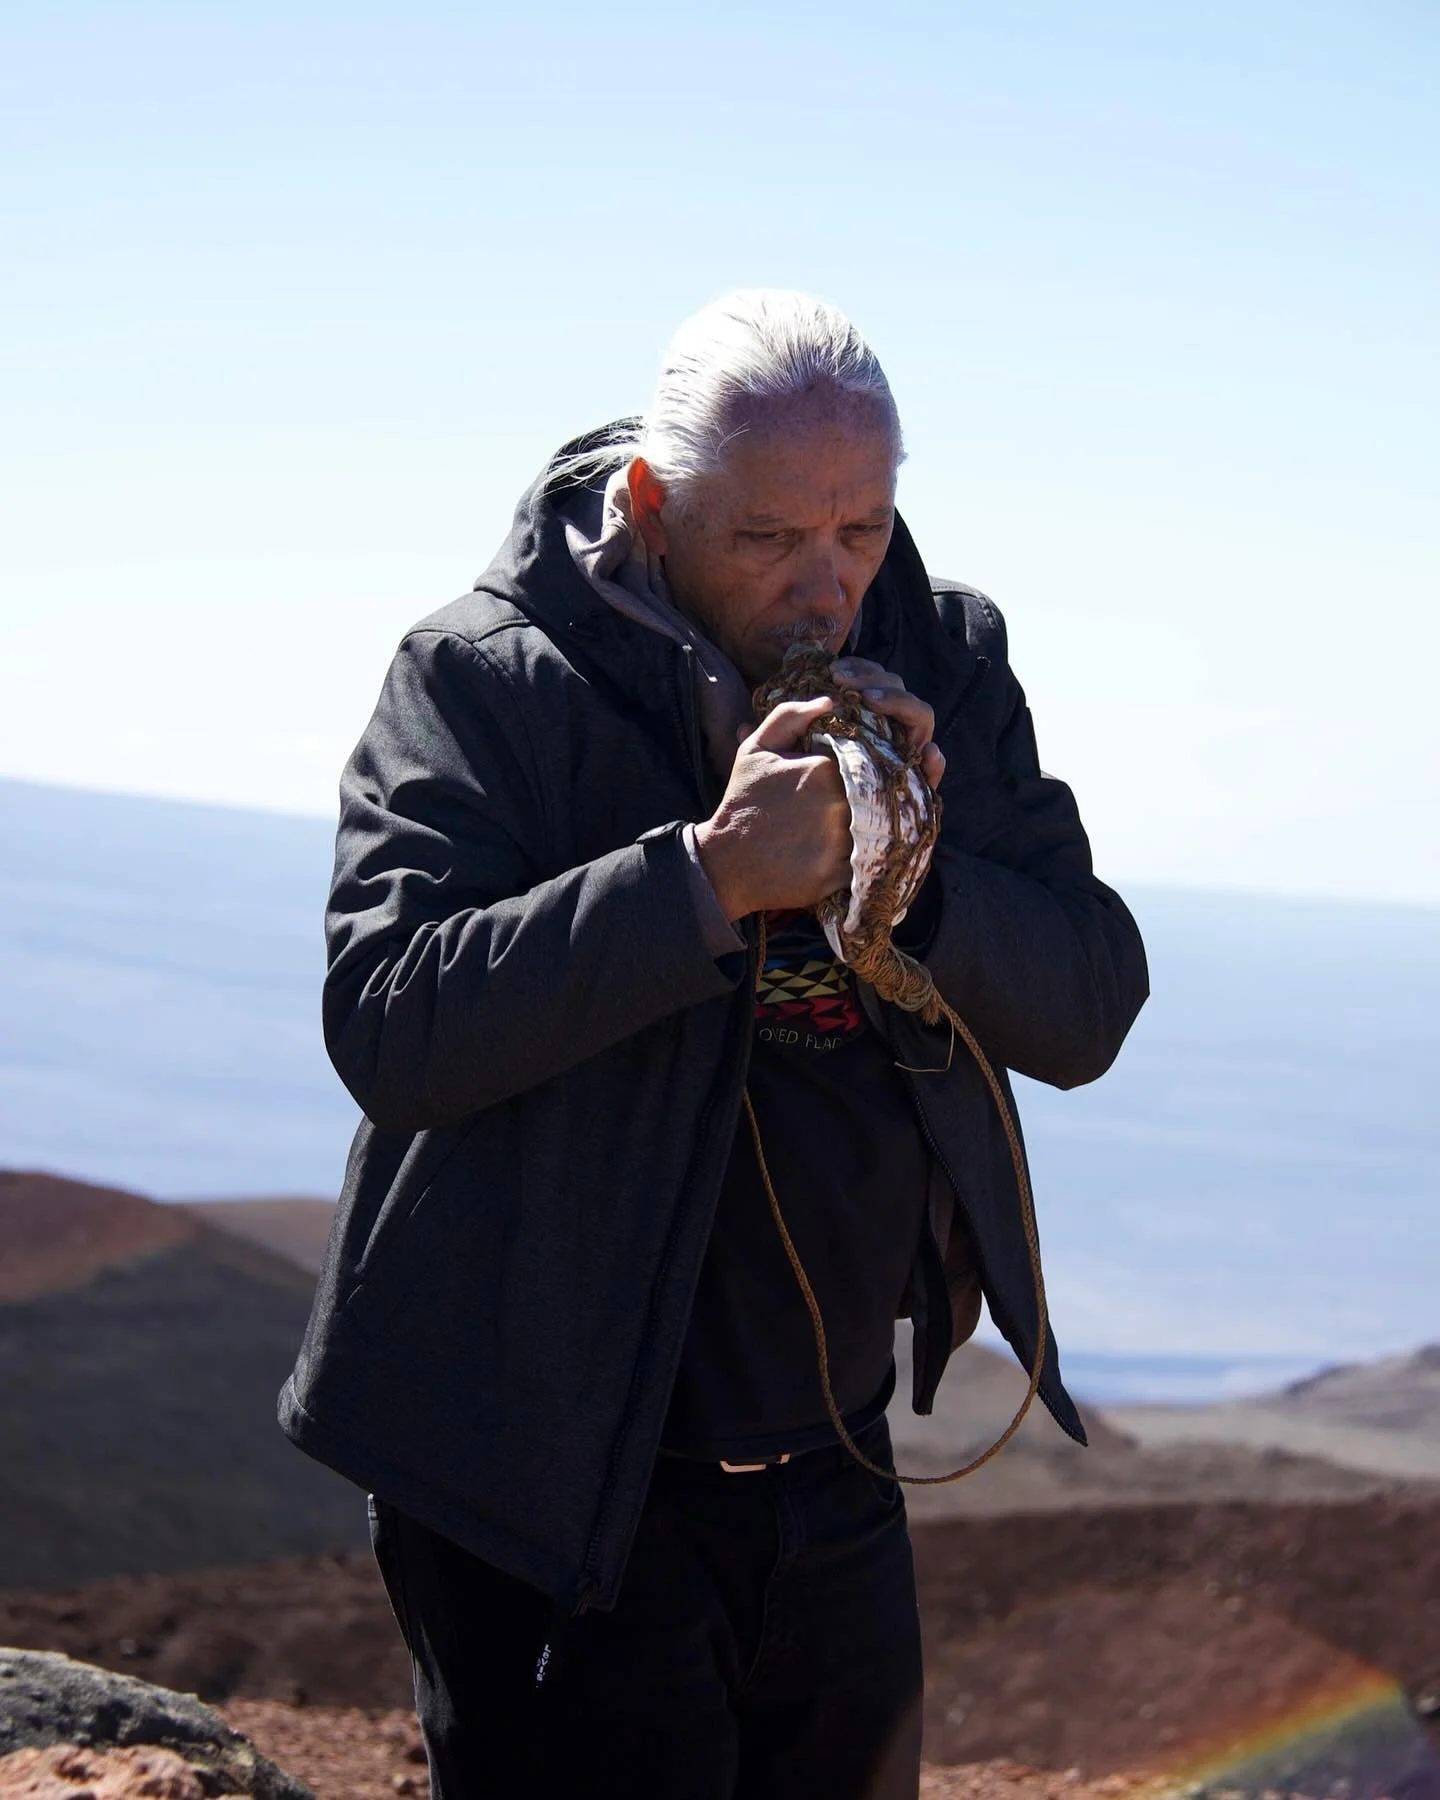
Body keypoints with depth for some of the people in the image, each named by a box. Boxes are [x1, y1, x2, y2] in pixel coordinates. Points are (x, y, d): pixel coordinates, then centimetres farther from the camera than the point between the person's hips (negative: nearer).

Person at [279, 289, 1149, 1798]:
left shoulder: (945, 658, 3)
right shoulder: (481, 680, -12)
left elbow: (1088, 1014, 0)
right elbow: (386, 1025, -23)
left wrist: (919, 875, -19)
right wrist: (707, 877, -30)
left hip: (833, 1477, 6)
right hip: (553, 1499, -5)